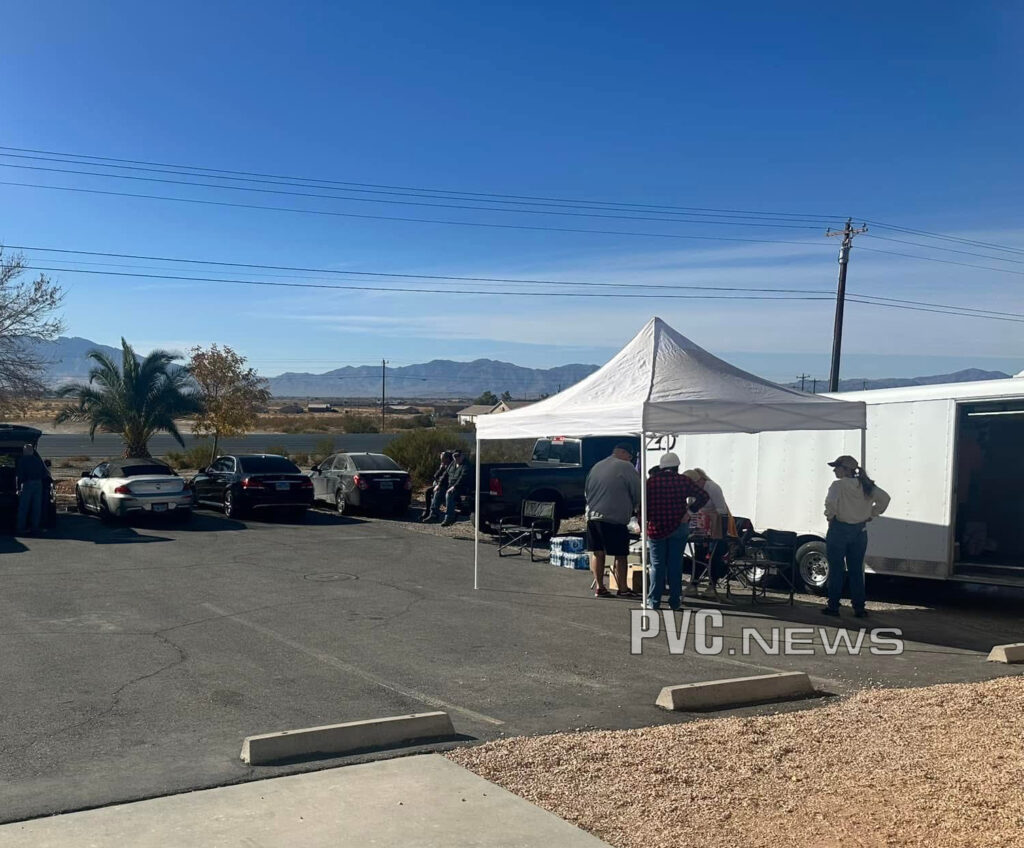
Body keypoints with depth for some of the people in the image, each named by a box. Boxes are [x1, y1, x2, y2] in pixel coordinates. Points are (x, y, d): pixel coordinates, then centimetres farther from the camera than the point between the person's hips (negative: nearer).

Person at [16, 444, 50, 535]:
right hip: (38, 484, 4)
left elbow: (19, 475, -7)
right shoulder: (38, 460, 12)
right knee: (36, 507, 7)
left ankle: (21, 527, -1)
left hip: (27, 484, -4)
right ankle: (34, 527, 6)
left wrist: (19, 488, -8)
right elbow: (46, 473, 12)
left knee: (23, 507, 1)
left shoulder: (21, 460, 0)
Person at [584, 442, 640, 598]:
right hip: (615, 517, -7)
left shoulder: (596, 466, 16)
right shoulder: (626, 467, -6)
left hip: (592, 515, 7)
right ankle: (622, 589, 6)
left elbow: (586, 491, 23)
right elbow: (637, 492, -3)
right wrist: (632, 509, 15)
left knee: (597, 553, 10)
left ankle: (599, 587, 13)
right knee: (620, 555, 2)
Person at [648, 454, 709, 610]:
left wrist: (647, 521, 9)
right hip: (678, 528, 0)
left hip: (656, 528, 0)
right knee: (675, 565, 7)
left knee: (657, 565, 6)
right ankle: (675, 601, 10)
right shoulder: (683, 480, -2)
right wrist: (691, 509, -1)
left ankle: (654, 601, 7)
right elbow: (703, 496, -6)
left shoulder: (651, 482, -2)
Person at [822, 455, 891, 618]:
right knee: (856, 570, 12)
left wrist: (830, 516, -10)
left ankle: (833, 606, 8)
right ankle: (859, 608, 13)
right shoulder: (866, 485, 4)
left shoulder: (838, 485, -14)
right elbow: (884, 498, 2)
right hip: (860, 531, 5)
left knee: (835, 569, 5)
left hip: (839, 529, -5)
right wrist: (871, 515, 7)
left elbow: (830, 502, -28)